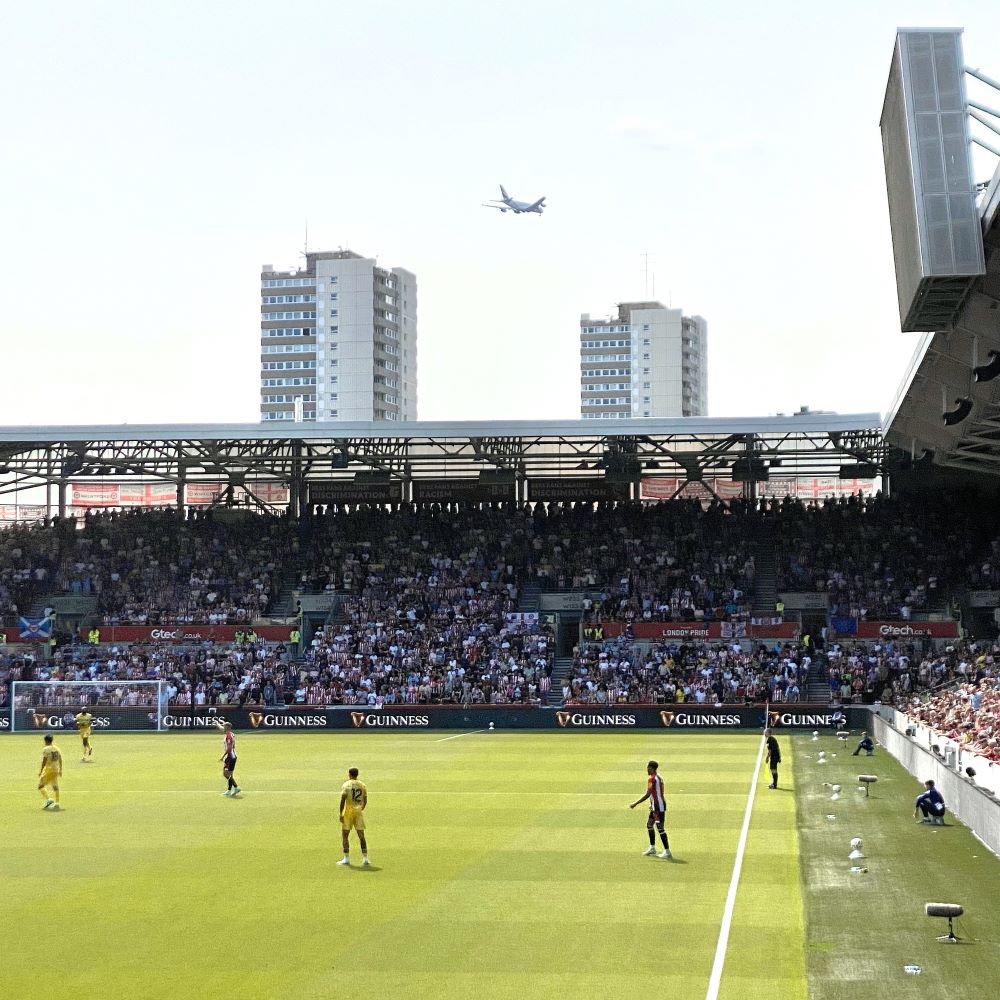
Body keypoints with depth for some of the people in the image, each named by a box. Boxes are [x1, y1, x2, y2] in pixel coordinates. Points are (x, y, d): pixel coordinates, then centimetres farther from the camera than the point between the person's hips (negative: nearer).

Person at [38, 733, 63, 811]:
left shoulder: (46, 749, -12)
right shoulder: (57, 748, 8)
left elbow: (44, 761, -16)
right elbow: (60, 760, 13)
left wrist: (40, 771, -11)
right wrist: (60, 770, 21)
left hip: (48, 770, -6)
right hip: (56, 770, 6)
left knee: (40, 786, 4)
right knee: (55, 787, 8)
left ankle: (48, 799, -11)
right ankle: (56, 803, 6)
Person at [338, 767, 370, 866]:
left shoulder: (346, 785, -5)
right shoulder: (362, 785, 8)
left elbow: (342, 800, -13)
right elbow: (365, 801, 11)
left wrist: (341, 814, -12)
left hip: (348, 812, -4)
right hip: (359, 812, 4)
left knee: (345, 835, 5)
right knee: (361, 836, 7)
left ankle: (346, 858, 3)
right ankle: (365, 859, 4)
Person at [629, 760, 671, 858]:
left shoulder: (651, 779, -16)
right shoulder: (659, 777, 13)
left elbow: (647, 794, -21)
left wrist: (635, 804, -17)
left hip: (658, 806, -10)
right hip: (655, 806, 10)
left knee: (660, 828, -8)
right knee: (649, 824, 19)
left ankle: (667, 851, -7)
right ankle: (652, 848, 25)